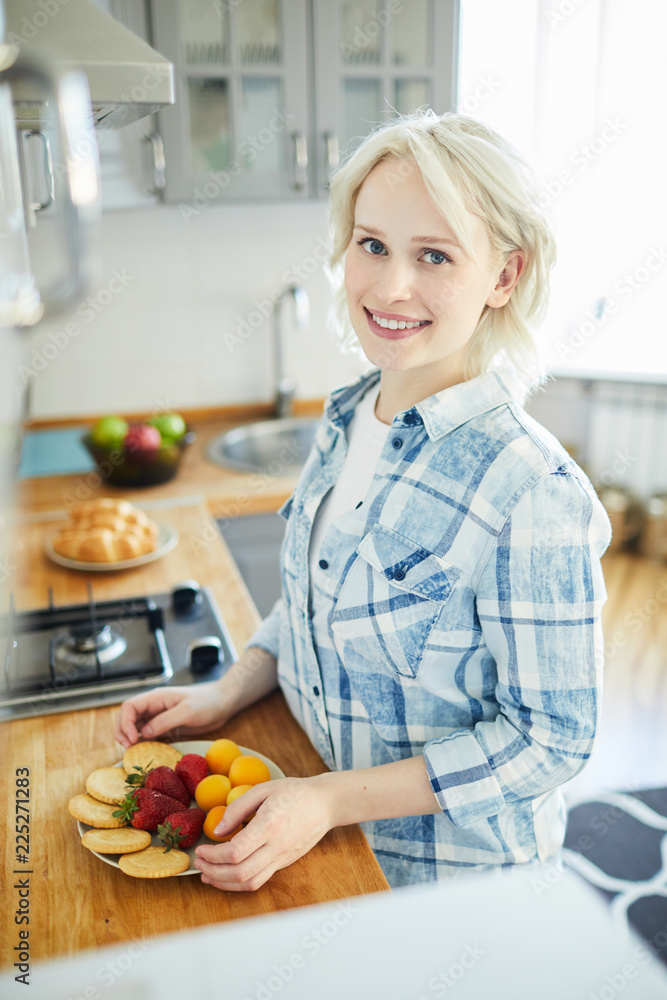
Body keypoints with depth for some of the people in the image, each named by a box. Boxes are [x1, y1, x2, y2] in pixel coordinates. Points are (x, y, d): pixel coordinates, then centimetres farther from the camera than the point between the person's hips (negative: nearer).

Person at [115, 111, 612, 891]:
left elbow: (551, 737, -21)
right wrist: (225, 695, -6)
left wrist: (332, 799, -24)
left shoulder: (530, 490, -29)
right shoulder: (345, 418, -6)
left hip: (452, 873, -6)